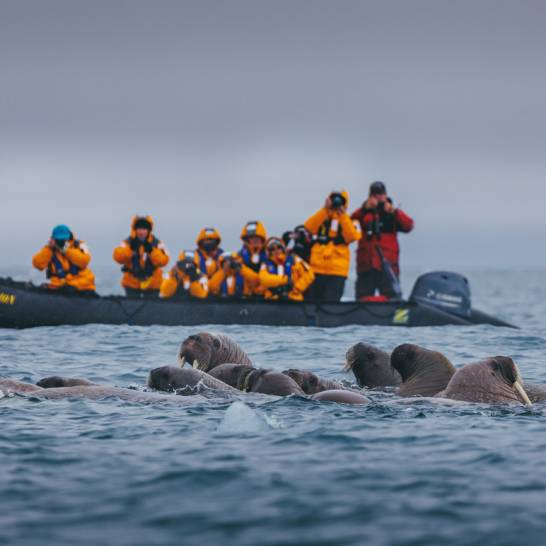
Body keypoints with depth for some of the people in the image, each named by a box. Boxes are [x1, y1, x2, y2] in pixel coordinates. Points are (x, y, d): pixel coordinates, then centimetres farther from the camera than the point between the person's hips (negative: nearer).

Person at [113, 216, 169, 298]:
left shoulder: (156, 243, -6)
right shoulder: (128, 242, -6)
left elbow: (163, 260, -20)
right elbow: (118, 257, -21)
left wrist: (151, 250, -32)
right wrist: (130, 248, -33)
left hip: (151, 284, 0)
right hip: (132, 284, 0)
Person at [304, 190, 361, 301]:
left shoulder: (348, 221, 8)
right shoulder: (321, 217, 12)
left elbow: (353, 236, -13)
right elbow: (309, 227, -9)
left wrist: (343, 216, -15)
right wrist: (325, 210, -15)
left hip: (337, 271, -3)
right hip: (317, 268, 3)